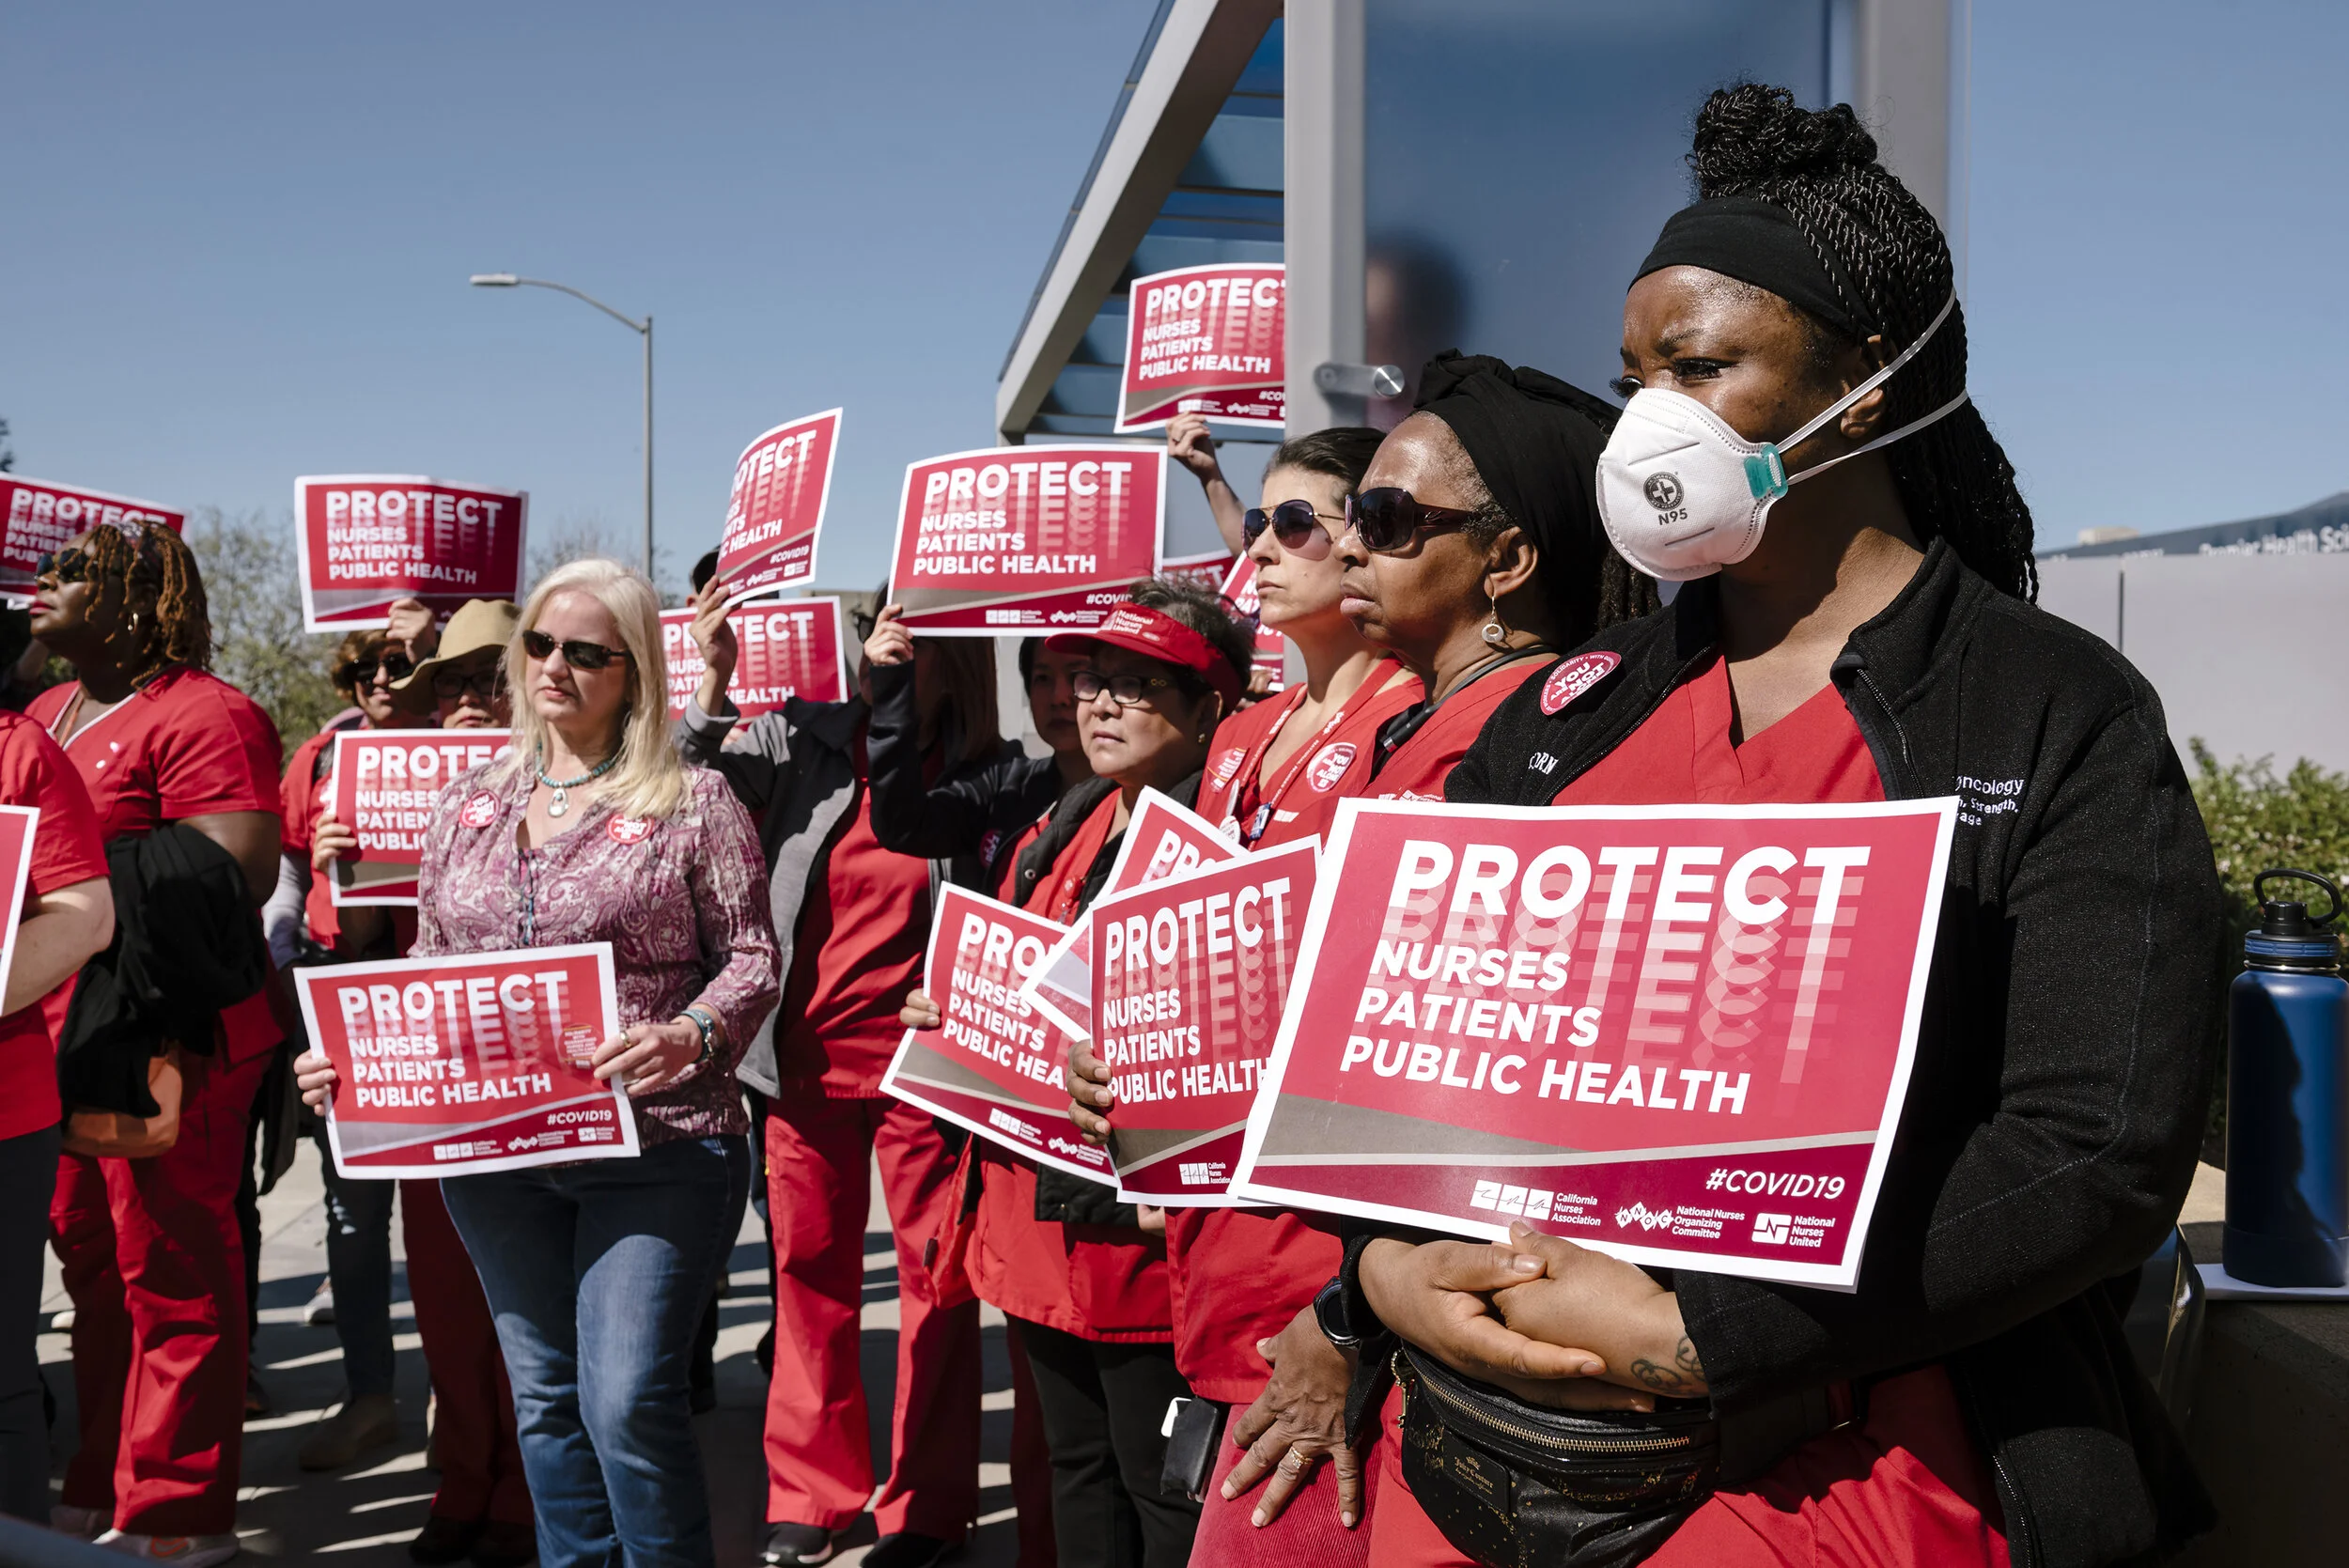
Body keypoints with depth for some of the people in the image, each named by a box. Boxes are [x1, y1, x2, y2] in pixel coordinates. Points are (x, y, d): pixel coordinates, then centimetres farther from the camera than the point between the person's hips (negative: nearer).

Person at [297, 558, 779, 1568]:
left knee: (629, 1401, -8)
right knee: (544, 1397, 14)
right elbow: (430, 970, 17)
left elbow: (751, 957, -5)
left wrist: (692, 1036, -24)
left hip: (653, 1145, -5)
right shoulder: (467, 806, 12)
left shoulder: (693, 803, -3)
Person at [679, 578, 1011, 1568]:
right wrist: (713, 681, -14)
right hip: (806, 1057, 3)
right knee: (809, 1270, 11)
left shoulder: (989, 776, -2)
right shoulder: (804, 742, 4)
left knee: (934, 1275, 3)